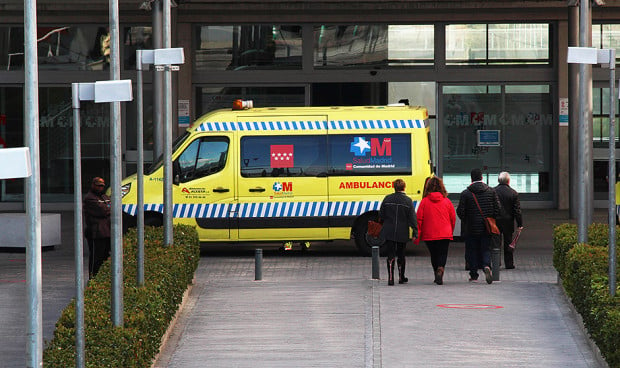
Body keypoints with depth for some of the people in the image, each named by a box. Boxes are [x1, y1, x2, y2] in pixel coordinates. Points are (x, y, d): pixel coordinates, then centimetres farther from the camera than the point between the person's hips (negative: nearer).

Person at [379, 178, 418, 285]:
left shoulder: (387, 199, -2)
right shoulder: (408, 201, -6)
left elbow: (381, 216, 4)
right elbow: (412, 218, -6)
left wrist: (382, 225, 22)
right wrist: (415, 233, -2)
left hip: (389, 232, 0)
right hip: (402, 233, 0)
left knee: (390, 256, 0)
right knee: (401, 255, 15)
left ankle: (390, 278, -12)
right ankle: (401, 277, 24)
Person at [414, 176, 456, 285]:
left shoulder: (424, 202, -4)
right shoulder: (447, 201, -1)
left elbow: (419, 219, -2)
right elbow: (453, 219, 6)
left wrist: (418, 236, 5)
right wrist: (450, 232, 21)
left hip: (429, 235, 0)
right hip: (445, 235, 0)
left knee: (434, 255, 14)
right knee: (442, 254, -1)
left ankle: (437, 276, 19)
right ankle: (440, 269, -28)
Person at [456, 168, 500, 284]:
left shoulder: (465, 193, -7)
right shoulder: (491, 191, 0)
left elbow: (460, 211, -6)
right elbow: (497, 209, -1)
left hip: (471, 228, -2)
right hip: (487, 227, 2)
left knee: (472, 251, 9)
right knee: (486, 249, 9)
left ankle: (473, 275, 11)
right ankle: (486, 265, -19)